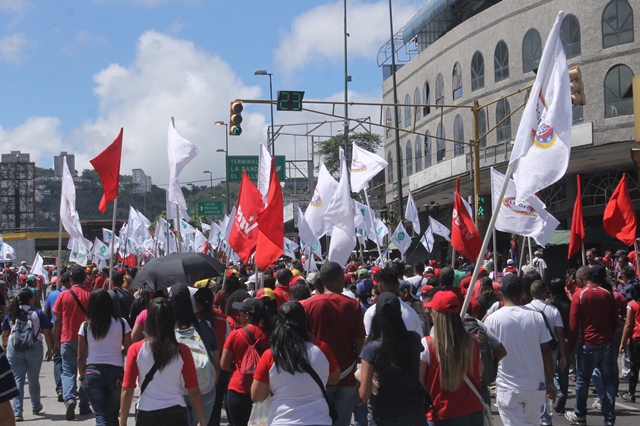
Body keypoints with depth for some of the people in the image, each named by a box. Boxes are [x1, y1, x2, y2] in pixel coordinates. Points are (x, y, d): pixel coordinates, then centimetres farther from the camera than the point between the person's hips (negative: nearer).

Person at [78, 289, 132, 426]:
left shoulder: (86, 326, -1)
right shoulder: (122, 323, -3)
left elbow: (81, 356, 1)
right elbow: (129, 350, -1)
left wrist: (82, 375, 14)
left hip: (93, 372, 0)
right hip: (116, 373, 0)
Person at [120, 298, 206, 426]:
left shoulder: (136, 350, -4)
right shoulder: (182, 350, -4)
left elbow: (127, 391, -4)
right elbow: (194, 392, -3)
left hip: (147, 415, 0)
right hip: (176, 415, 0)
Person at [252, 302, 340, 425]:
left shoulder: (270, 356, -11)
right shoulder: (322, 349, -7)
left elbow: (256, 397, -4)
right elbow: (335, 379, 12)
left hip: (282, 421, -1)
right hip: (319, 421, 1)